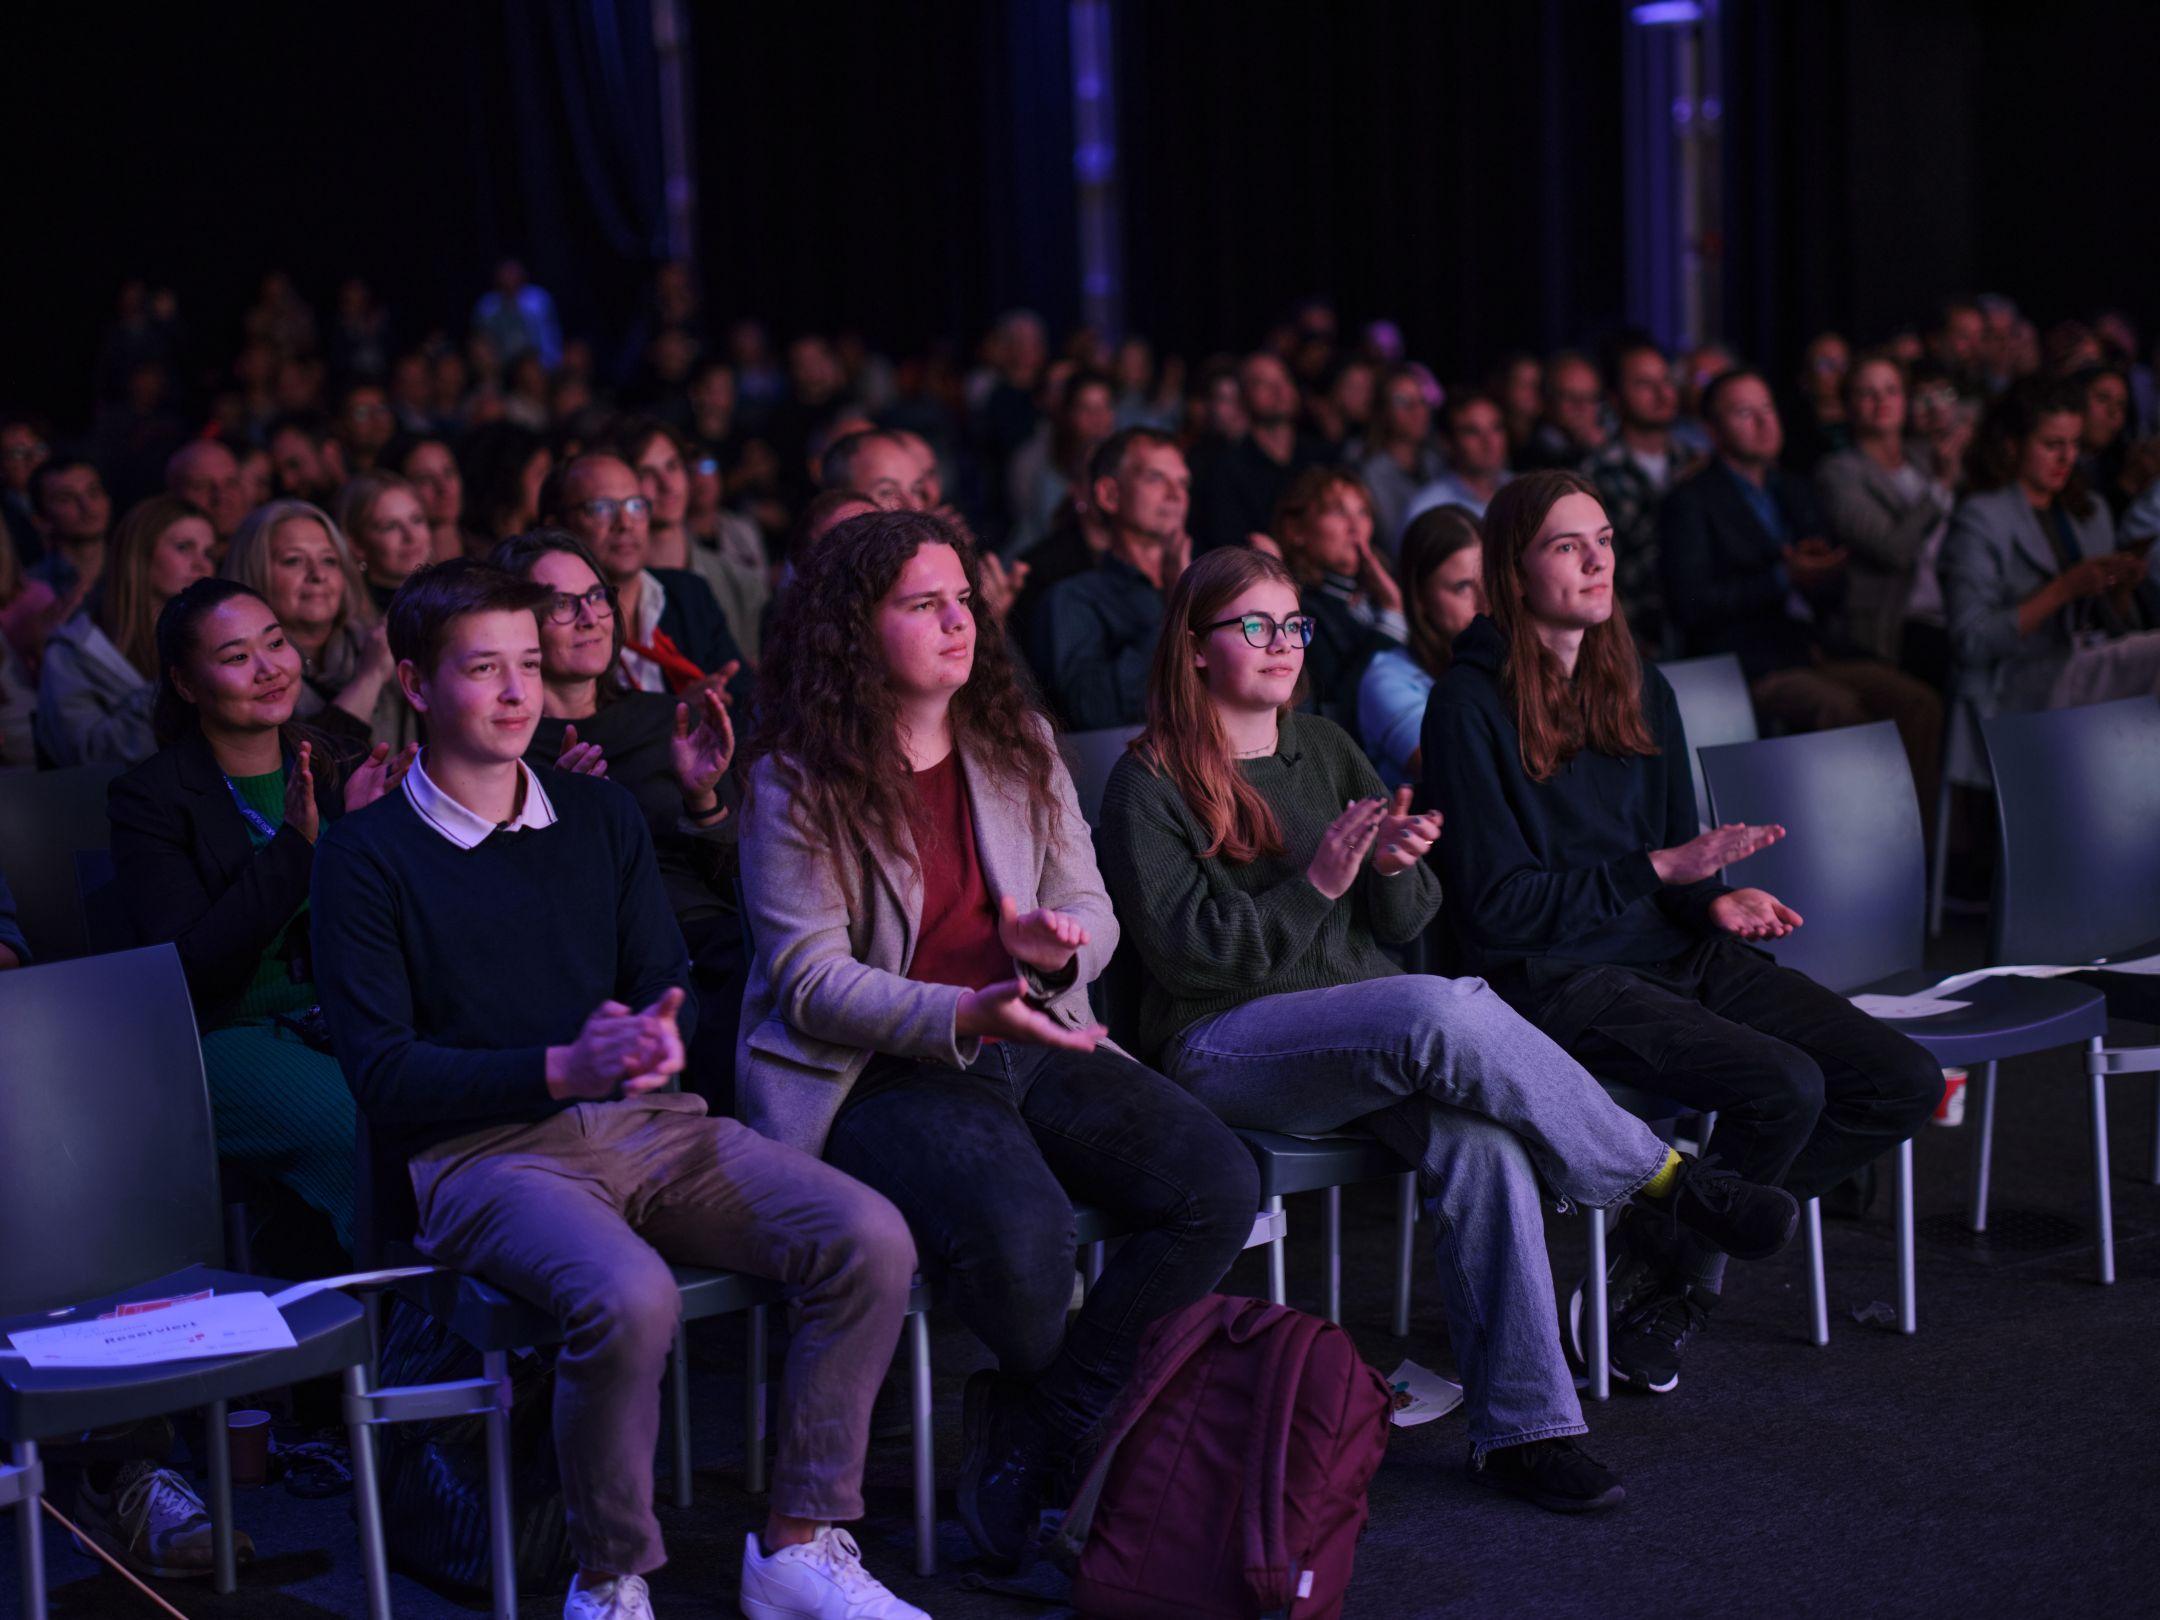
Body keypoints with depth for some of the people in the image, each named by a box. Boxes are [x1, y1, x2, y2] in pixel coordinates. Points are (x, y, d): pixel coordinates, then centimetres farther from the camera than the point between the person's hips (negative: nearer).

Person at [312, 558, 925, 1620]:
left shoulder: (602, 818, 18)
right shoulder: (365, 855, 2)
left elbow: (667, 984, 15)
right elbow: (382, 1075, -6)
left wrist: (658, 1035, -11)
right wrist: (562, 1067, -18)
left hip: (645, 1123, 5)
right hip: (477, 1150, -5)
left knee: (872, 1241, -18)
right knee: (629, 1297, -36)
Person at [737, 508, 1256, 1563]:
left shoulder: (1019, 747, 13)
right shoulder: (795, 784, -3)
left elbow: (1092, 909, 15)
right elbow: (809, 978, -9)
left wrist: (1056, 949, -11)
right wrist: (963, 1017, -23)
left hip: (1034, 1045, 6)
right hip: (881, 1073, -6)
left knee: (1219, 1186, -19)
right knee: (1019, 1235, -36)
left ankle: (1033, 1440, -7)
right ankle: (1083, 1427, 1)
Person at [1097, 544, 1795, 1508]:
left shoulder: (1325, 751, 17)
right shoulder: (1151, 784, 1)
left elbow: (1404, 925, 15)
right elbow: (1185, 949, -10)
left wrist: (1397, 868, -8)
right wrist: (1315, 884, -17)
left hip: (1364, 1026, 5)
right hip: (1226, 1048, -5)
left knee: (1480, 1140, -29)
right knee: (1447, 1010, -34)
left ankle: (1522, 1428, -28)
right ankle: (1664, 1181, -19)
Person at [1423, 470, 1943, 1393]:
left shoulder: (1641, 688, 15)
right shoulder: (1471, 703, -7)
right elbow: (1496, 904, -11)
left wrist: (1718, 899, -3)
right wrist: (1659, 869, -14)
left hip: (1681, 951, 8)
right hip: (1556, 976, -8)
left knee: (1906, 1084, -8)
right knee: (1784, 1085, -29)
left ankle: (1670, 1241, 2)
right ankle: (1651, 1294, -6)